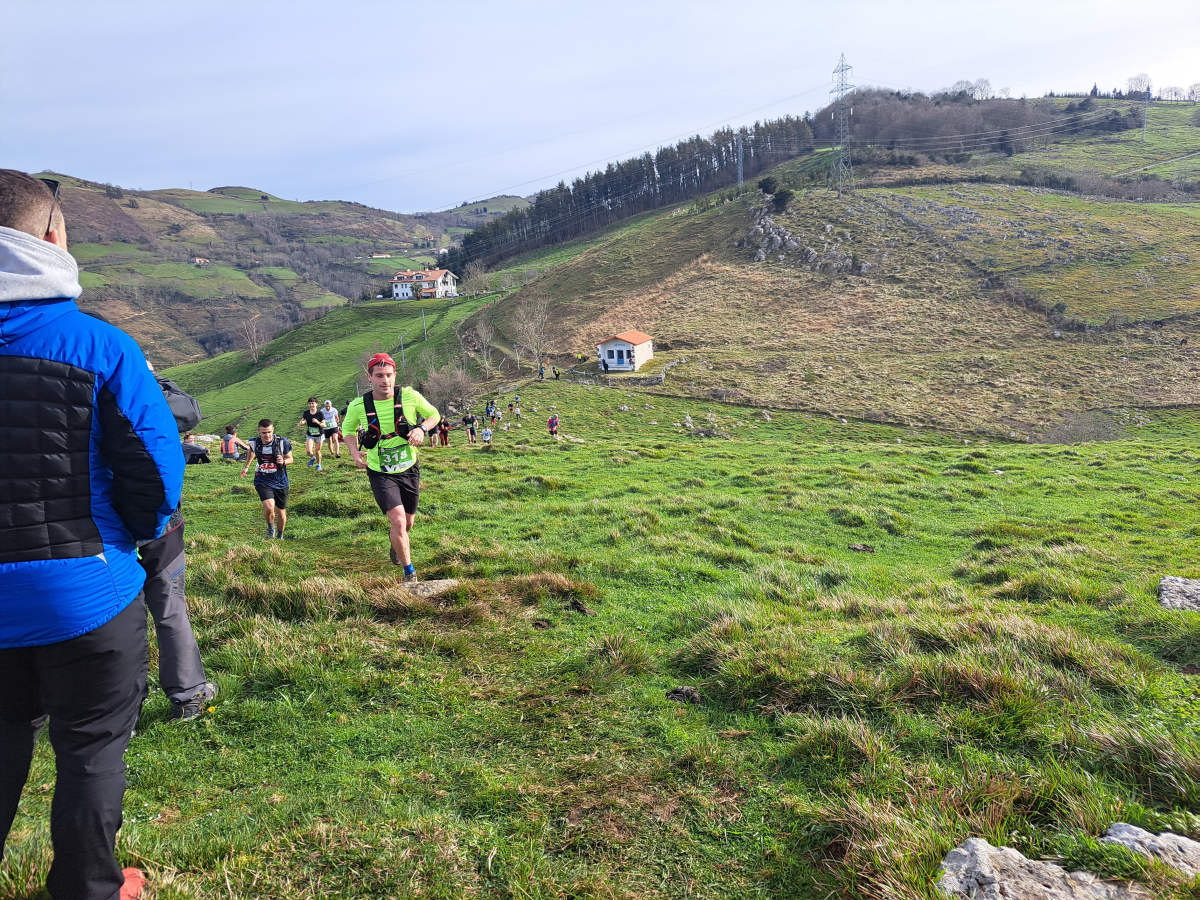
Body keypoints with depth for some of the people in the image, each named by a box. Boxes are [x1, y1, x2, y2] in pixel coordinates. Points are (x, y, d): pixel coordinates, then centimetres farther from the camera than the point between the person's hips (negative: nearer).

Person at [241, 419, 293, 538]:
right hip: (262, 481, 0)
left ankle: (280, 536, 39)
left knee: (281, 512, 11)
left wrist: (283, 462, -24)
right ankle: (270, 528, 7)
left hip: (280, 482, 0)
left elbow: (290, 459, -1)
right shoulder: (254, 442, -9)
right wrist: (247, 467, 30)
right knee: (269, 507, -24)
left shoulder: (282, 442, -15)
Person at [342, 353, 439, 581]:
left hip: (409, 470, 2)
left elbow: (434, 415, 3)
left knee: (408, 522, 17)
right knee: (398, 521, -19)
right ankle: (409, 571, -1)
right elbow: (348, 429, 8)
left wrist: (422, 429, -18)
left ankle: (395, 543, 54)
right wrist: (354, 451, -10)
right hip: (381, 474, -2)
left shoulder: (409, 396, -13)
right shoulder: (358, 406, -12)